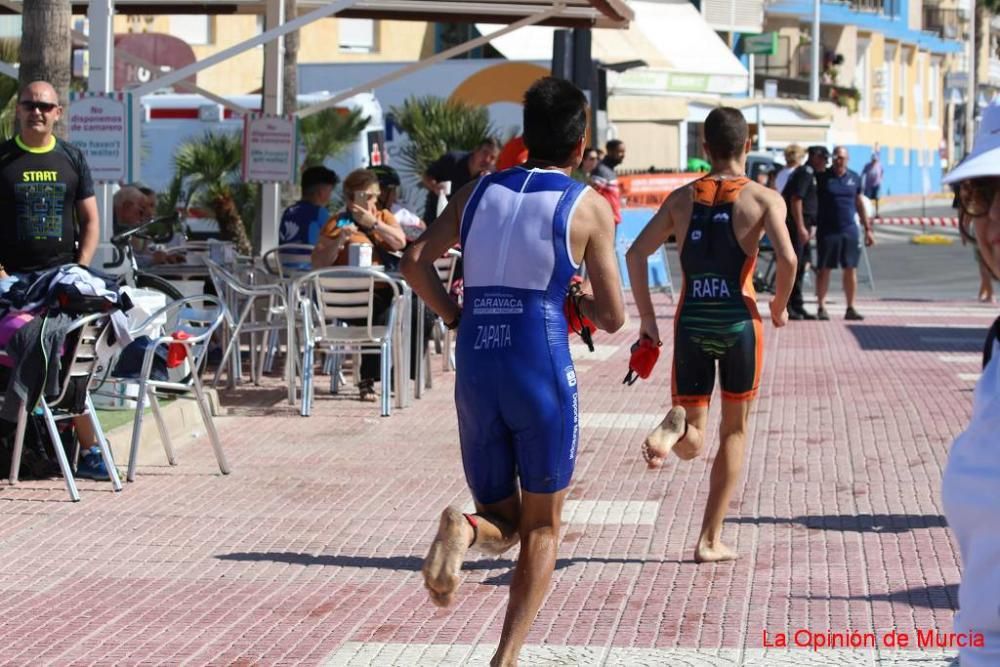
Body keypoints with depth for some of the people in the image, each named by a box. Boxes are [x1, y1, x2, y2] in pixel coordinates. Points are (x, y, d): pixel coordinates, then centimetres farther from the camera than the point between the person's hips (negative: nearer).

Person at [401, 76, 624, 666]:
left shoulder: (479, 192, 11)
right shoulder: (589, 206, -1)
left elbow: (416, 262, 0)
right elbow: (612, 317, -1)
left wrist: (456, 316, 11)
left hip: (476, 372, 3)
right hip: (544, 373, -3)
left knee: (504, 522, 16)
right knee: (542, 528, 12)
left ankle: (465, 530, -20)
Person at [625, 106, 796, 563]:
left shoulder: (682, 198, 8)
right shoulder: (763, 198, -2)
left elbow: (635, 254, 3)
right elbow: (787, 258, -16)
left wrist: (646, 317, 10)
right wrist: (780, 307, 2)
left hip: (691, 323, 2)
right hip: (739, 320, -2)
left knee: (693, 442, 10)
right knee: (733, 432, 14)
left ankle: (674, 429, -29)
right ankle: (710, 540, 12)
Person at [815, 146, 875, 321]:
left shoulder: (854, 178, 9)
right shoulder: (822, 178, -2)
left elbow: (860, 204, 16)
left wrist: (868, 229, 14)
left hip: (849, 230, 3)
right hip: (827, 231, -3)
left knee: (851, 270, 3)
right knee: (824, 269, 1)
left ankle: (850, 308, 10)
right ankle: (821, 308, 7)